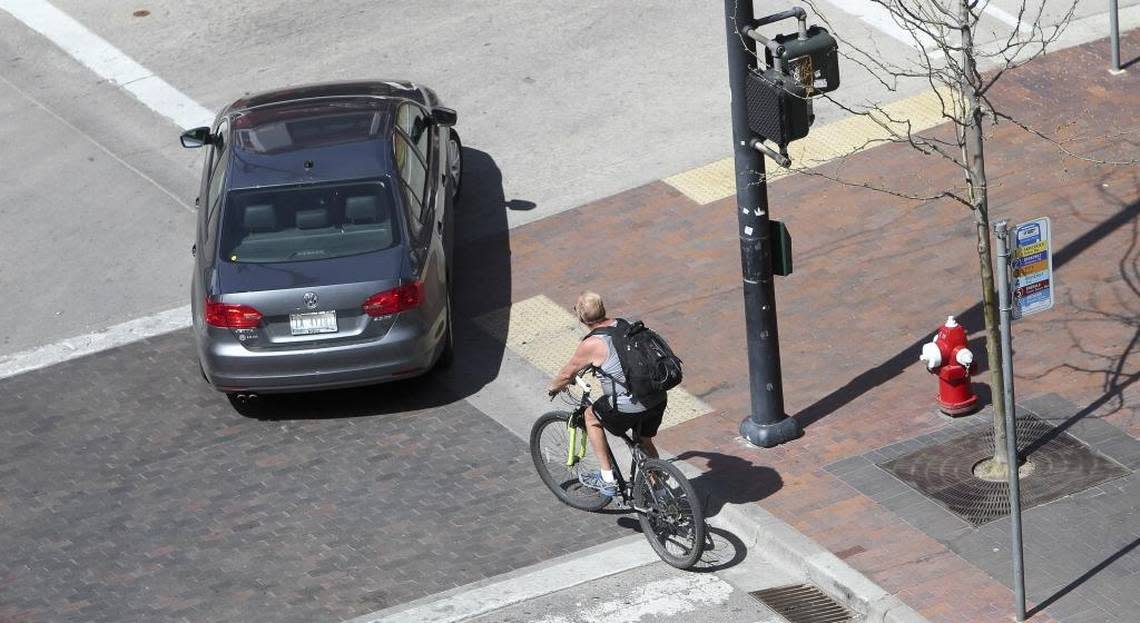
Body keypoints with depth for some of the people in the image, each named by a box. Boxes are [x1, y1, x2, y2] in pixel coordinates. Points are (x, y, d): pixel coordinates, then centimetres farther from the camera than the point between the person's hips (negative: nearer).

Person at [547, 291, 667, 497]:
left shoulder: (591, 345, -13)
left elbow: (567, 374, 4)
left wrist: (552, 387, 25)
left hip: (630, 407, -6)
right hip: (659, 398, 6)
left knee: (591, 416, 20)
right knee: (645, 442, 29)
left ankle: (607, 479, 21)